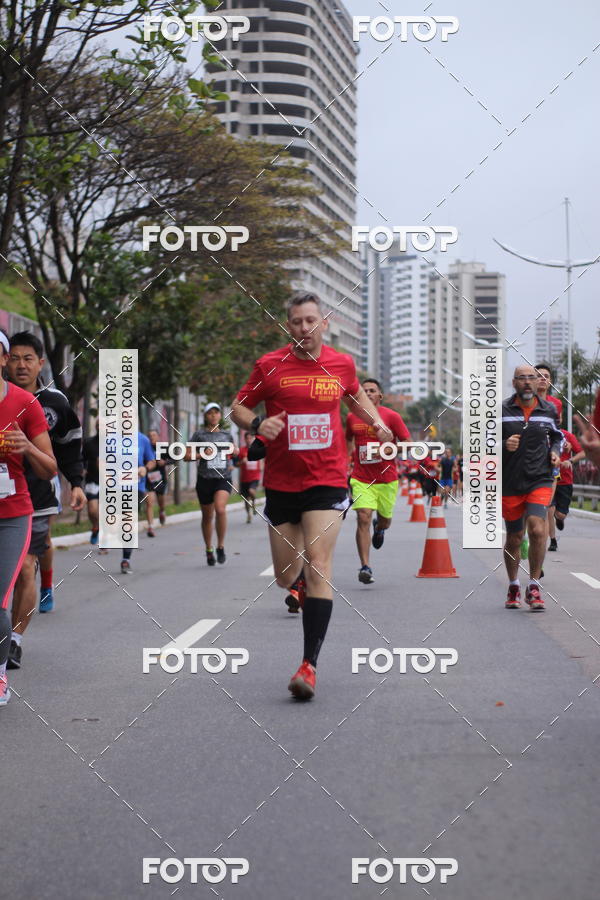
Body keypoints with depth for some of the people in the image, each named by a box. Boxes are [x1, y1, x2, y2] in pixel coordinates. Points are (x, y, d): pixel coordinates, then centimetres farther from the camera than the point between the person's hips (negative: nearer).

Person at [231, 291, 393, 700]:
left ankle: (310, 664, -16)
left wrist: (376, 421, 9)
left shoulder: (343, 364, 5)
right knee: (286, 577, 9)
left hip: (328, 481, -1)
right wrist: (257, 424, -16)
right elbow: (239, 407, 6)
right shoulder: (269, 366, -2)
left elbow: (356, 395, 26)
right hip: (281, 483, 1)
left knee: (317, 566, -16)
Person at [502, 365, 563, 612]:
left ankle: (533, 587, -6)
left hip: (540, 480, 0)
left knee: (537, 529, -20)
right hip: (510, 483, 0)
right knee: (514, 538, 10)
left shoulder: (548, 410, 6)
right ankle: (513, 587, 31)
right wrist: (503, 446, -16)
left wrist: (555, 451, 4)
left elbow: (556, 435, 24)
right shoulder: (501, 411, -2)